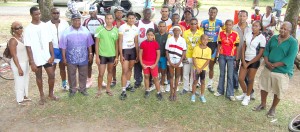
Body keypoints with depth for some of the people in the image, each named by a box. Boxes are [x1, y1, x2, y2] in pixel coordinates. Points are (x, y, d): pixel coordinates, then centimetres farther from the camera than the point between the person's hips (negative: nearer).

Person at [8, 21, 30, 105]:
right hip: (18, 64, -8)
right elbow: (14, 56, -20)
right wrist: (19, 68, -21)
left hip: (25, 63, 8)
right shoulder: (13, 40, -19)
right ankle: (19, 99, 18)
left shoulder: (22, 36, 4)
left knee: (26, 80, 18)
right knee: (19, 82, 3)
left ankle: (24, 96, 34)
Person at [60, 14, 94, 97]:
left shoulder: (85, 31, 1)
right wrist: (64, 58, -5)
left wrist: (90, 54, 5)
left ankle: (82, 89, 29)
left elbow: (89, 44, 7)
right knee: (71, 75, 10)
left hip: (83, 58, 2)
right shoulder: (67, 32, -6)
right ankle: (73, 89, 27)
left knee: (83, 75, 12)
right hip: (71, 58, -1)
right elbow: (63, 46, -4)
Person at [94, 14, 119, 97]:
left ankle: (108, 88, 28)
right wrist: (97, 56, -8)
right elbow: (97, 43, -4)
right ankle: (99, 90, 19)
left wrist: (117, 57, 3)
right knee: (101, 74, 0)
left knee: (110, 72, 14)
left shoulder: (115, 30, 0)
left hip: (112, 55, 3)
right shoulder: (100, 29, -7)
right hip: (102, 55, -2)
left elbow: (116, 44, 4)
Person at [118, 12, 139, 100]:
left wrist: (138, 54, 8)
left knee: (130, 69, 14)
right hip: (125, 50, -5)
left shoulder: (136, 28, 6)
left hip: (133, 50, 5)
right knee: (125, 71, -9)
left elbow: (136, 42, 10)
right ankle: (123, 91, -5)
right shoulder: (122, 27, -9)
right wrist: (121, 55, -14)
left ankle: (127, 85, 31)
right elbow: (120, 42, -10)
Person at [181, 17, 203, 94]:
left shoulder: (201, 33, -1)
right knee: (185, 73, 8)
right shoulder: (185, 32, -2)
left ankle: (192, 88, 24)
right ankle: (185, 88, 23)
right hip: (187, 56, 0)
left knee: (194, 73, 10)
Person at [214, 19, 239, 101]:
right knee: (222, 74, 13)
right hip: (222, 56, 2)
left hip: (231, 57, -2)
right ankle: (220, 91, 24)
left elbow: (236, 47, -3)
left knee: (230, 75, 3)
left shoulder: (235, 34, -6)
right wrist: (217, 55, 6)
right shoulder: (221, 33, 1)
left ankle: (230, 94, 11)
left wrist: (236, 59, -4)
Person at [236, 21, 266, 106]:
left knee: (250, 80, 7)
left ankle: (247, 97, 25)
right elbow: (243, 48, 5)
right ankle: (244, 93, 30)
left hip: (254, 61, -4)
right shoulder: (248, 35, 2)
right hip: (245, 60, 4)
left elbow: (260, 54, -11)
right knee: (240, 78, 5)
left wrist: (248, 63, -10)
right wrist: (243, 61, -4)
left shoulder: (262, 38, -10)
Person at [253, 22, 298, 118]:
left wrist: (275, 65, -22)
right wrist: (267, 62, -11)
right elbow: (266, 50, 6)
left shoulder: (293, 42, -11)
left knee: (278, 92, 8)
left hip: (282, 71, -5)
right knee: (263, 87, 15)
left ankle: (273, 108, 30)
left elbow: (290, 58, -19)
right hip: (268, 69, 5)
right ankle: (263, 104, 36)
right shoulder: (274, 38, 4)